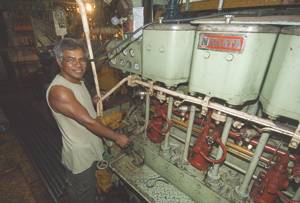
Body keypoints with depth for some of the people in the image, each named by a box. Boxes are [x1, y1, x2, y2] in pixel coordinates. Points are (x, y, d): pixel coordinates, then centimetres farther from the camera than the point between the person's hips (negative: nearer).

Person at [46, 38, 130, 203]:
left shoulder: (78, 81, -1)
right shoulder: (58, 90, -30)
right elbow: (88, 121, -29)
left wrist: (95, 99, 1)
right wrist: (117, 137, -21)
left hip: (91, 148, 8)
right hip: (79, 155, -8)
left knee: (91, 188, 32)